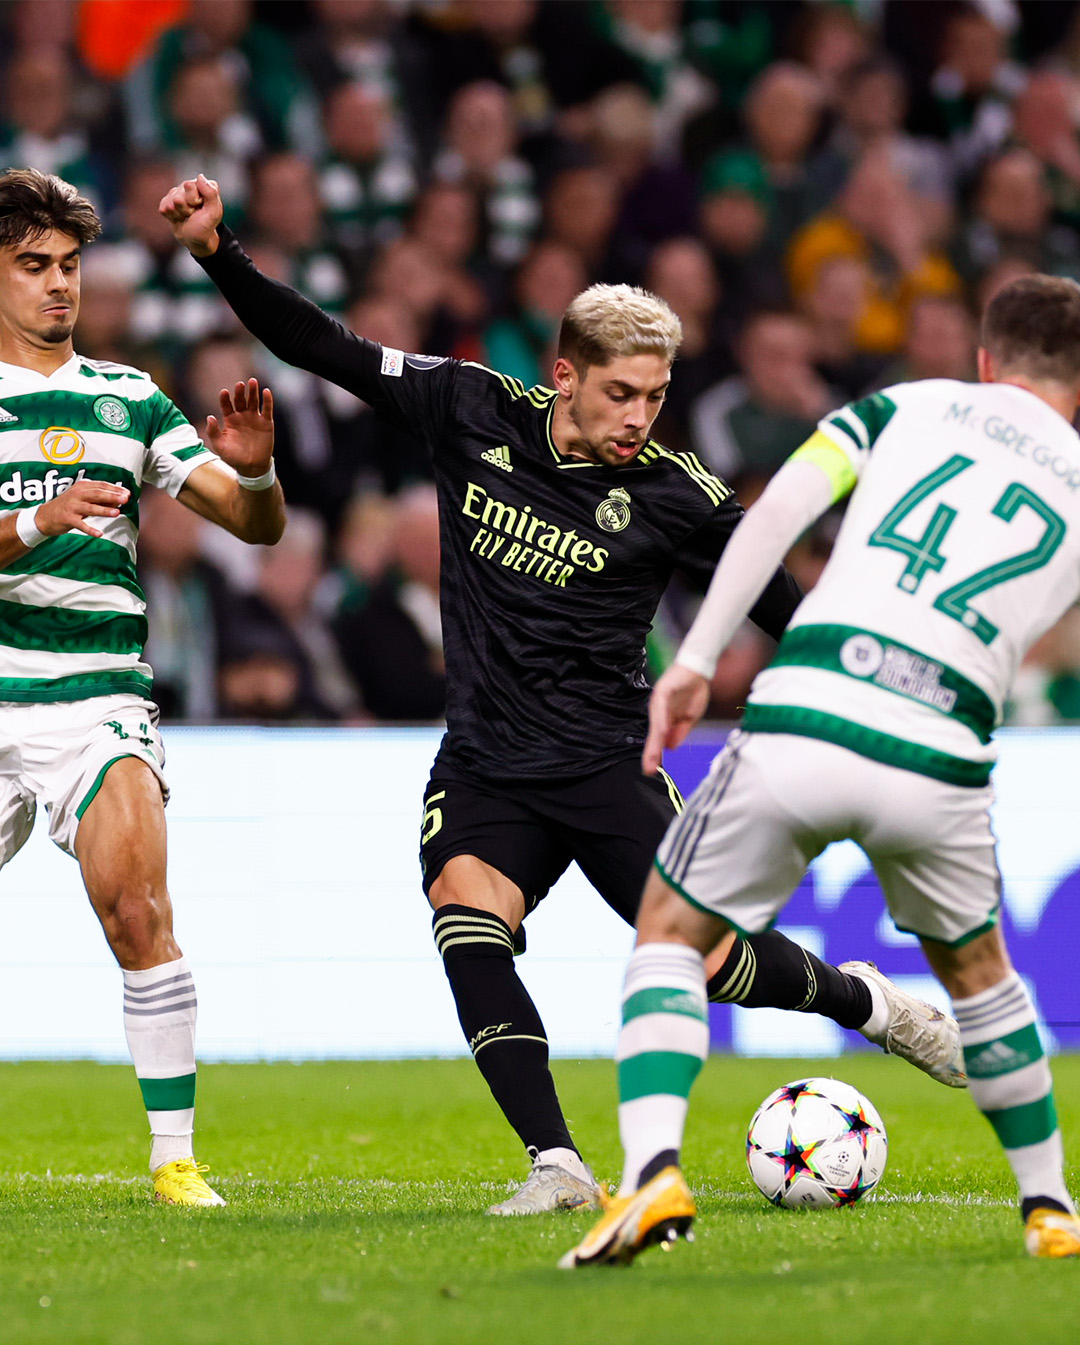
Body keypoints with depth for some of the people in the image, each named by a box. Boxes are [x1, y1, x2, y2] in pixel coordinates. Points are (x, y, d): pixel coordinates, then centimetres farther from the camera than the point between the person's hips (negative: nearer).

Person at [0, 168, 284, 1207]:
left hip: (97, 700, 1)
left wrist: (254, 469, -12)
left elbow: (255, 525, 10)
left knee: (138, 914, -19)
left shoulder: (128, 399, 13)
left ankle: (174, 1155, -14)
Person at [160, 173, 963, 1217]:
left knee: (712, 962, -6)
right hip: (483, 767, 2)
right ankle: (558, 1166, -25)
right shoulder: (474, 412, -4)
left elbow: (783, 604, 0)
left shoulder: (670, 494, -10)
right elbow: (323, 349, 0)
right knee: (465, 923, -25)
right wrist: (214, 252, -9)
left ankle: (870, 1003, 27)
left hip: (605, 766, -2)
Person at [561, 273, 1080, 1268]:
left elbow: (779, 508, 4)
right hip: (938, 759, 1)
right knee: (975, 968, 30)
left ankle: (653, 1174, -6)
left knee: (671, 935, 17)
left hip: (802, 725, -1)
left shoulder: (908, 405, 15)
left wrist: (696, 659, 4)